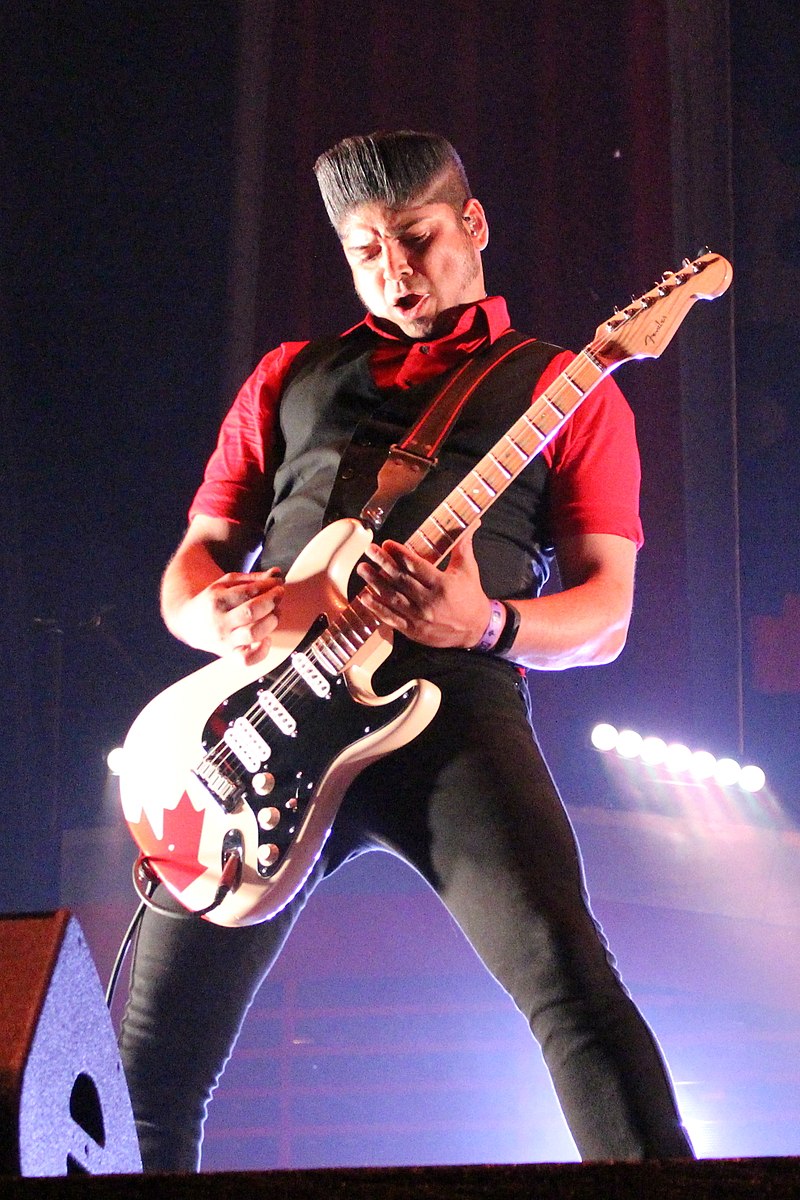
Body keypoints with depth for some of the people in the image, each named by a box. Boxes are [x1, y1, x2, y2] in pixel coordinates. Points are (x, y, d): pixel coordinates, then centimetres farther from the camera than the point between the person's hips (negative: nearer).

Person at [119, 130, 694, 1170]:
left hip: (451, 703, -3)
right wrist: (215, 612, -3)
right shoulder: (288, 379, 25)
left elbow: (605, 615, 8)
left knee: (566, 976, -26)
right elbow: (191, 563, 23)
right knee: (155, 1053, 1)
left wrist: (483, 623, -15)